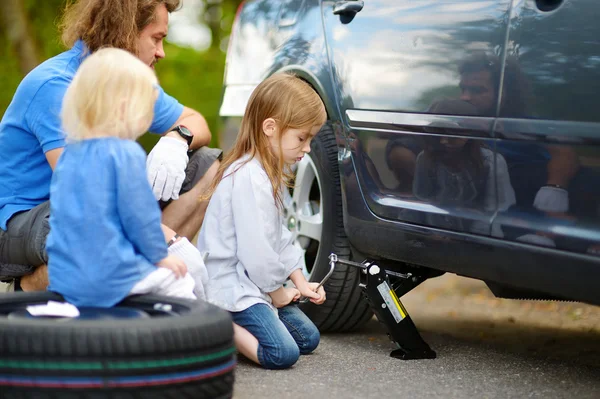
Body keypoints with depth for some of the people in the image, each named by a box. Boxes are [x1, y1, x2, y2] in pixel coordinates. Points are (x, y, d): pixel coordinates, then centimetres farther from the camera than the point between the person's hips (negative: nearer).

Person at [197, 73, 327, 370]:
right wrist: (277, 292, -8)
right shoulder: (249, 178, -23)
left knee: (308, 338, 10)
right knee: (283, 353, -22)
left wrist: (300, 282, 12)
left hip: (251, 281, 11)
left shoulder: (269, 173, 12)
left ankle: (230, 324, 9)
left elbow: (279, 237, 20)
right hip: (230, 286, -11)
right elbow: (255, 250, -23)